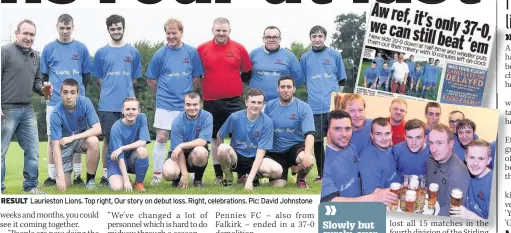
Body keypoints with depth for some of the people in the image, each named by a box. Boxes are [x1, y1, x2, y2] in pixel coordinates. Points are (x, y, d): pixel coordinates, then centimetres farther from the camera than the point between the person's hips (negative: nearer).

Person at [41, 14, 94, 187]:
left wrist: (77, 90, 6)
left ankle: (77, 175, 9)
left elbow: (86, 75, 10)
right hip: (54, 101, 0)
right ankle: (52, 176, 9)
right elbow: (43, 75, 10)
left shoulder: (81, 48, 4)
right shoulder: (49, 48, 4)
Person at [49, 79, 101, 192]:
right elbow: (56, 146, -27)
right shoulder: (56, 114, -26)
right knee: (63, 185, -13)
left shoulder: (85, 102, -21)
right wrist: (60, 175, -35)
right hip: (64, 144, -1)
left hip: (82, 137, 1)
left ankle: (90, 180, -15)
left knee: (93, 141, -34)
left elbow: (97, 129, -25)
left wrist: (72, 138, -33)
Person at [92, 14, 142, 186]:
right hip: (107, 104, -1)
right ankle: (106, 173, 10)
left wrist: (125, 90, 6)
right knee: (108, 138, 3)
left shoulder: (133, 52, 8)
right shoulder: (101, 53, 6)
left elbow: (134, 78, 13)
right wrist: (110, 91, 5)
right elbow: (99, 78, 12)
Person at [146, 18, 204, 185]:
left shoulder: (192, 52, -2)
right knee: (161, 138, -2)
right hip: (164, 104, -1)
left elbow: (196, 77, 6)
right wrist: (163, 93, 8)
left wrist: (186, 94, 6)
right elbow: (151, 80, 4)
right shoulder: (160, 54, -5)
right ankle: (157, 175, 8)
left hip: (185, 104, 1)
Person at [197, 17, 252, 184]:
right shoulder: (202, 49, 0)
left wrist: (234, 82, 5)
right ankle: (218, 175, 20)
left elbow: (248, 73, 9)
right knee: (215, 138, 9)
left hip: (234, 101, -1)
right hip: (211, 102, 1)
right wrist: (208, 83, 5)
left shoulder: (239, 48, 0)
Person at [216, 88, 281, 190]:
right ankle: (228, 177, -4)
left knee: (277, 171, -28)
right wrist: (225, 153, -9)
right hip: (236, 157, 0)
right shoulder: (235, 117, -12)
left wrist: (250, 179, -24)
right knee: (223, 148, -34)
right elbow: (219, 136, 5)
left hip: (254, 160, 1)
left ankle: (246, 177, 1)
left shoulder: (267, 122, -14)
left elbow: (260, 153, -16)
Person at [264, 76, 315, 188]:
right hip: (275, 152, 2)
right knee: (278, 185, -9)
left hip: (296, 146, -2)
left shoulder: (303, 108, -10)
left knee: (308, 159, -36)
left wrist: (308, 154, -36)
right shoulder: (270, 106, 0)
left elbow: (309, 134, -20)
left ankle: (301, 179, 1)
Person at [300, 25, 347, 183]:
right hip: (314, 105, 1)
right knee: (317, 140, 6)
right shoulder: (305, 57, 9)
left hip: (333, 104, -1)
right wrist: (313, 93, 6)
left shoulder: (334, 55, 5)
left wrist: (334, 93, 3)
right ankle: (321, 173, 16)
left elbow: (342, 79, 11)